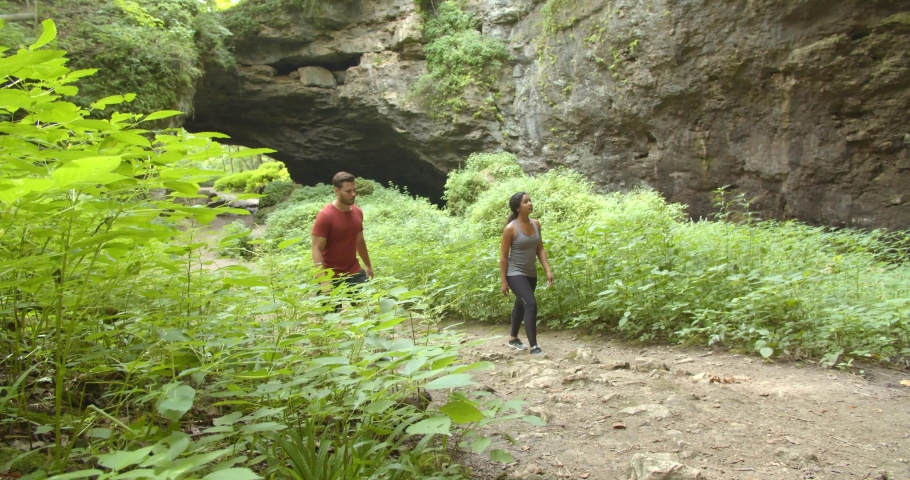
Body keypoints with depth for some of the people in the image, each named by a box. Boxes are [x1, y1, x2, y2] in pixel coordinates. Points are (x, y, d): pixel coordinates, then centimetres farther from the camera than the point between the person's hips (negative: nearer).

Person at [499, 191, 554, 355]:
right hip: (515, 274, -7)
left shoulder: (536, 224, 1)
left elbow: (540, 249, 7)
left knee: (521, 305, 21)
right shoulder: (510, 228, -16)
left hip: (531, 274, 7)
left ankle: (513, 338, 41)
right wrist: (503, 281, -13)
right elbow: (503, 256, -12)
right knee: (531, 305, -20)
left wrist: (548, 270, -1)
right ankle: (534, 347, -17)